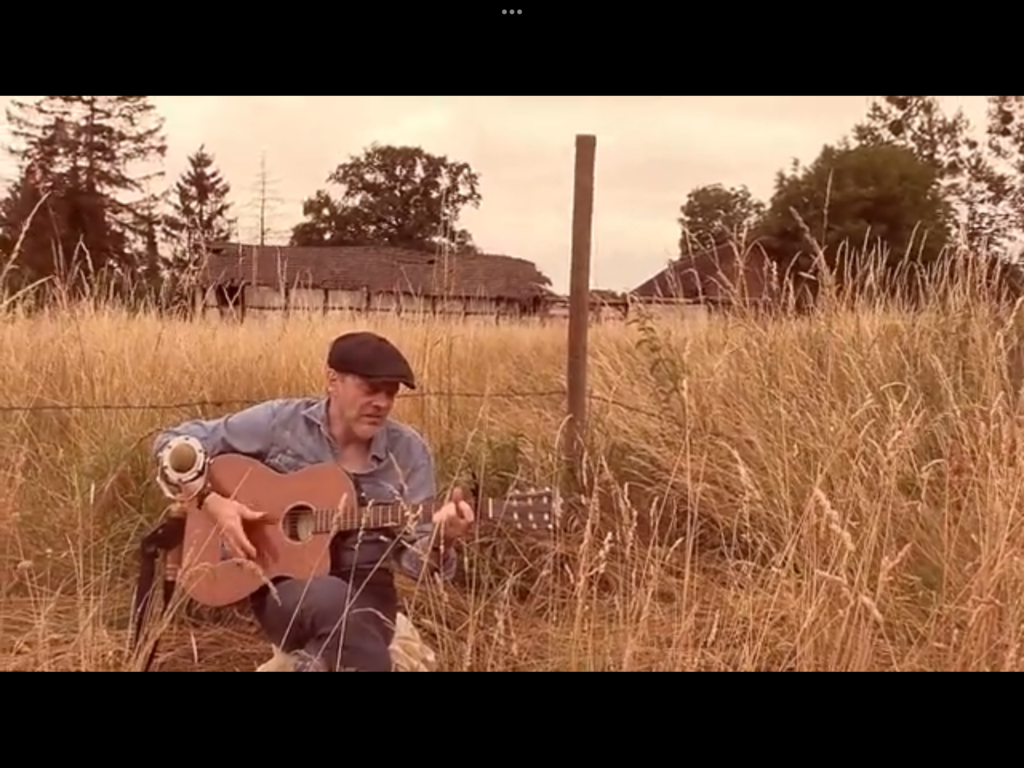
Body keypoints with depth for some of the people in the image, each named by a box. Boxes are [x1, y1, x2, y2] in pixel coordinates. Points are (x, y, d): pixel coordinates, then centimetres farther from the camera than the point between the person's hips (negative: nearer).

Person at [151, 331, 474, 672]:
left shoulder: (408, 451, 0)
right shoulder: (280, 421, -5)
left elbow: (411, 554, -1)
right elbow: (172, 443, 0)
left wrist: (441, 537, -23)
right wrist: (211, 500, -14)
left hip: (363, 588, 2)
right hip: (281, 583, -1)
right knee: (333, 599, -37)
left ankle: (318, 659, -7)